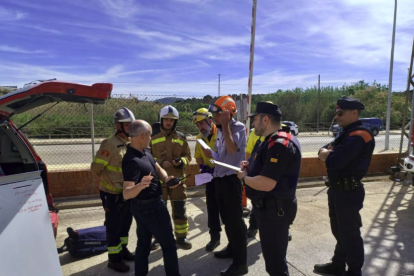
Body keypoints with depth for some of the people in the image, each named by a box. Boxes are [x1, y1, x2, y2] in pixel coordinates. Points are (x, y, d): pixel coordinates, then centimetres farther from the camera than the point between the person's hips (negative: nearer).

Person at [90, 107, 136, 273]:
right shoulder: (110, 144, -20)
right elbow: (95, 169, -18)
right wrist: (111, 184, -9)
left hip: (127, 193, 7)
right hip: (113, 194, -7)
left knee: (126, 222, 20)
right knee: (113, 226, 7)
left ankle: (123, 250, 40)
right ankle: (114, 259, 23)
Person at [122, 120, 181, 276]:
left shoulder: (144, 151, 0)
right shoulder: (132, 161, -29)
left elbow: (157, 168, 11)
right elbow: (126, 193, -34)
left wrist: (166, 178, -9)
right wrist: (140, 186, -55)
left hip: (143, 206, 9)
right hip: (150, 207, -9)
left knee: (143, 244, 19)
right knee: (168, 244, 7)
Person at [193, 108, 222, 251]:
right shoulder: (199, 138, 4)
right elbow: (198, 156, 10)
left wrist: (217, 168, -25)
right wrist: (203, 166, -9)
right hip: (211, 177, 5)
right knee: (212, 207, 11)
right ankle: (214, 236, 28)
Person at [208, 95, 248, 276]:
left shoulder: (238, 127, -14)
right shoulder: (220, 130, 11)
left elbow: (232, 149, -30)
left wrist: (225, 125, -22)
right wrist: (211, 154, 1)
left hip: (232, 179, -8)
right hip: (220, 179, 8)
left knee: (235, 220, 0)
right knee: (227, 218, 21)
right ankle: (232, 248, 40)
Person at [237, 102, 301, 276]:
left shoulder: (279, 144, -25)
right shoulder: (273, 141, 9)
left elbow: (266, 184, -31)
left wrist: (244, 177, -14)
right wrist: (251, 167, 4)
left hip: (275, 209, -10)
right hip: (270, 207, 10)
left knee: (275, 258, 8)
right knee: (273, 254, 26)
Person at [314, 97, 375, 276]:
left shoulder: (359, 136, -21)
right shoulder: (346, 133, 12)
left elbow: (333, 161, -29)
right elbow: (323, 151, 10)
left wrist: (327, 154, -7)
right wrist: (329, 152, -13)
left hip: (349, 192, -9)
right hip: (337, 189, 9)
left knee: (349, 233, 7)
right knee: (339, 231, 21)